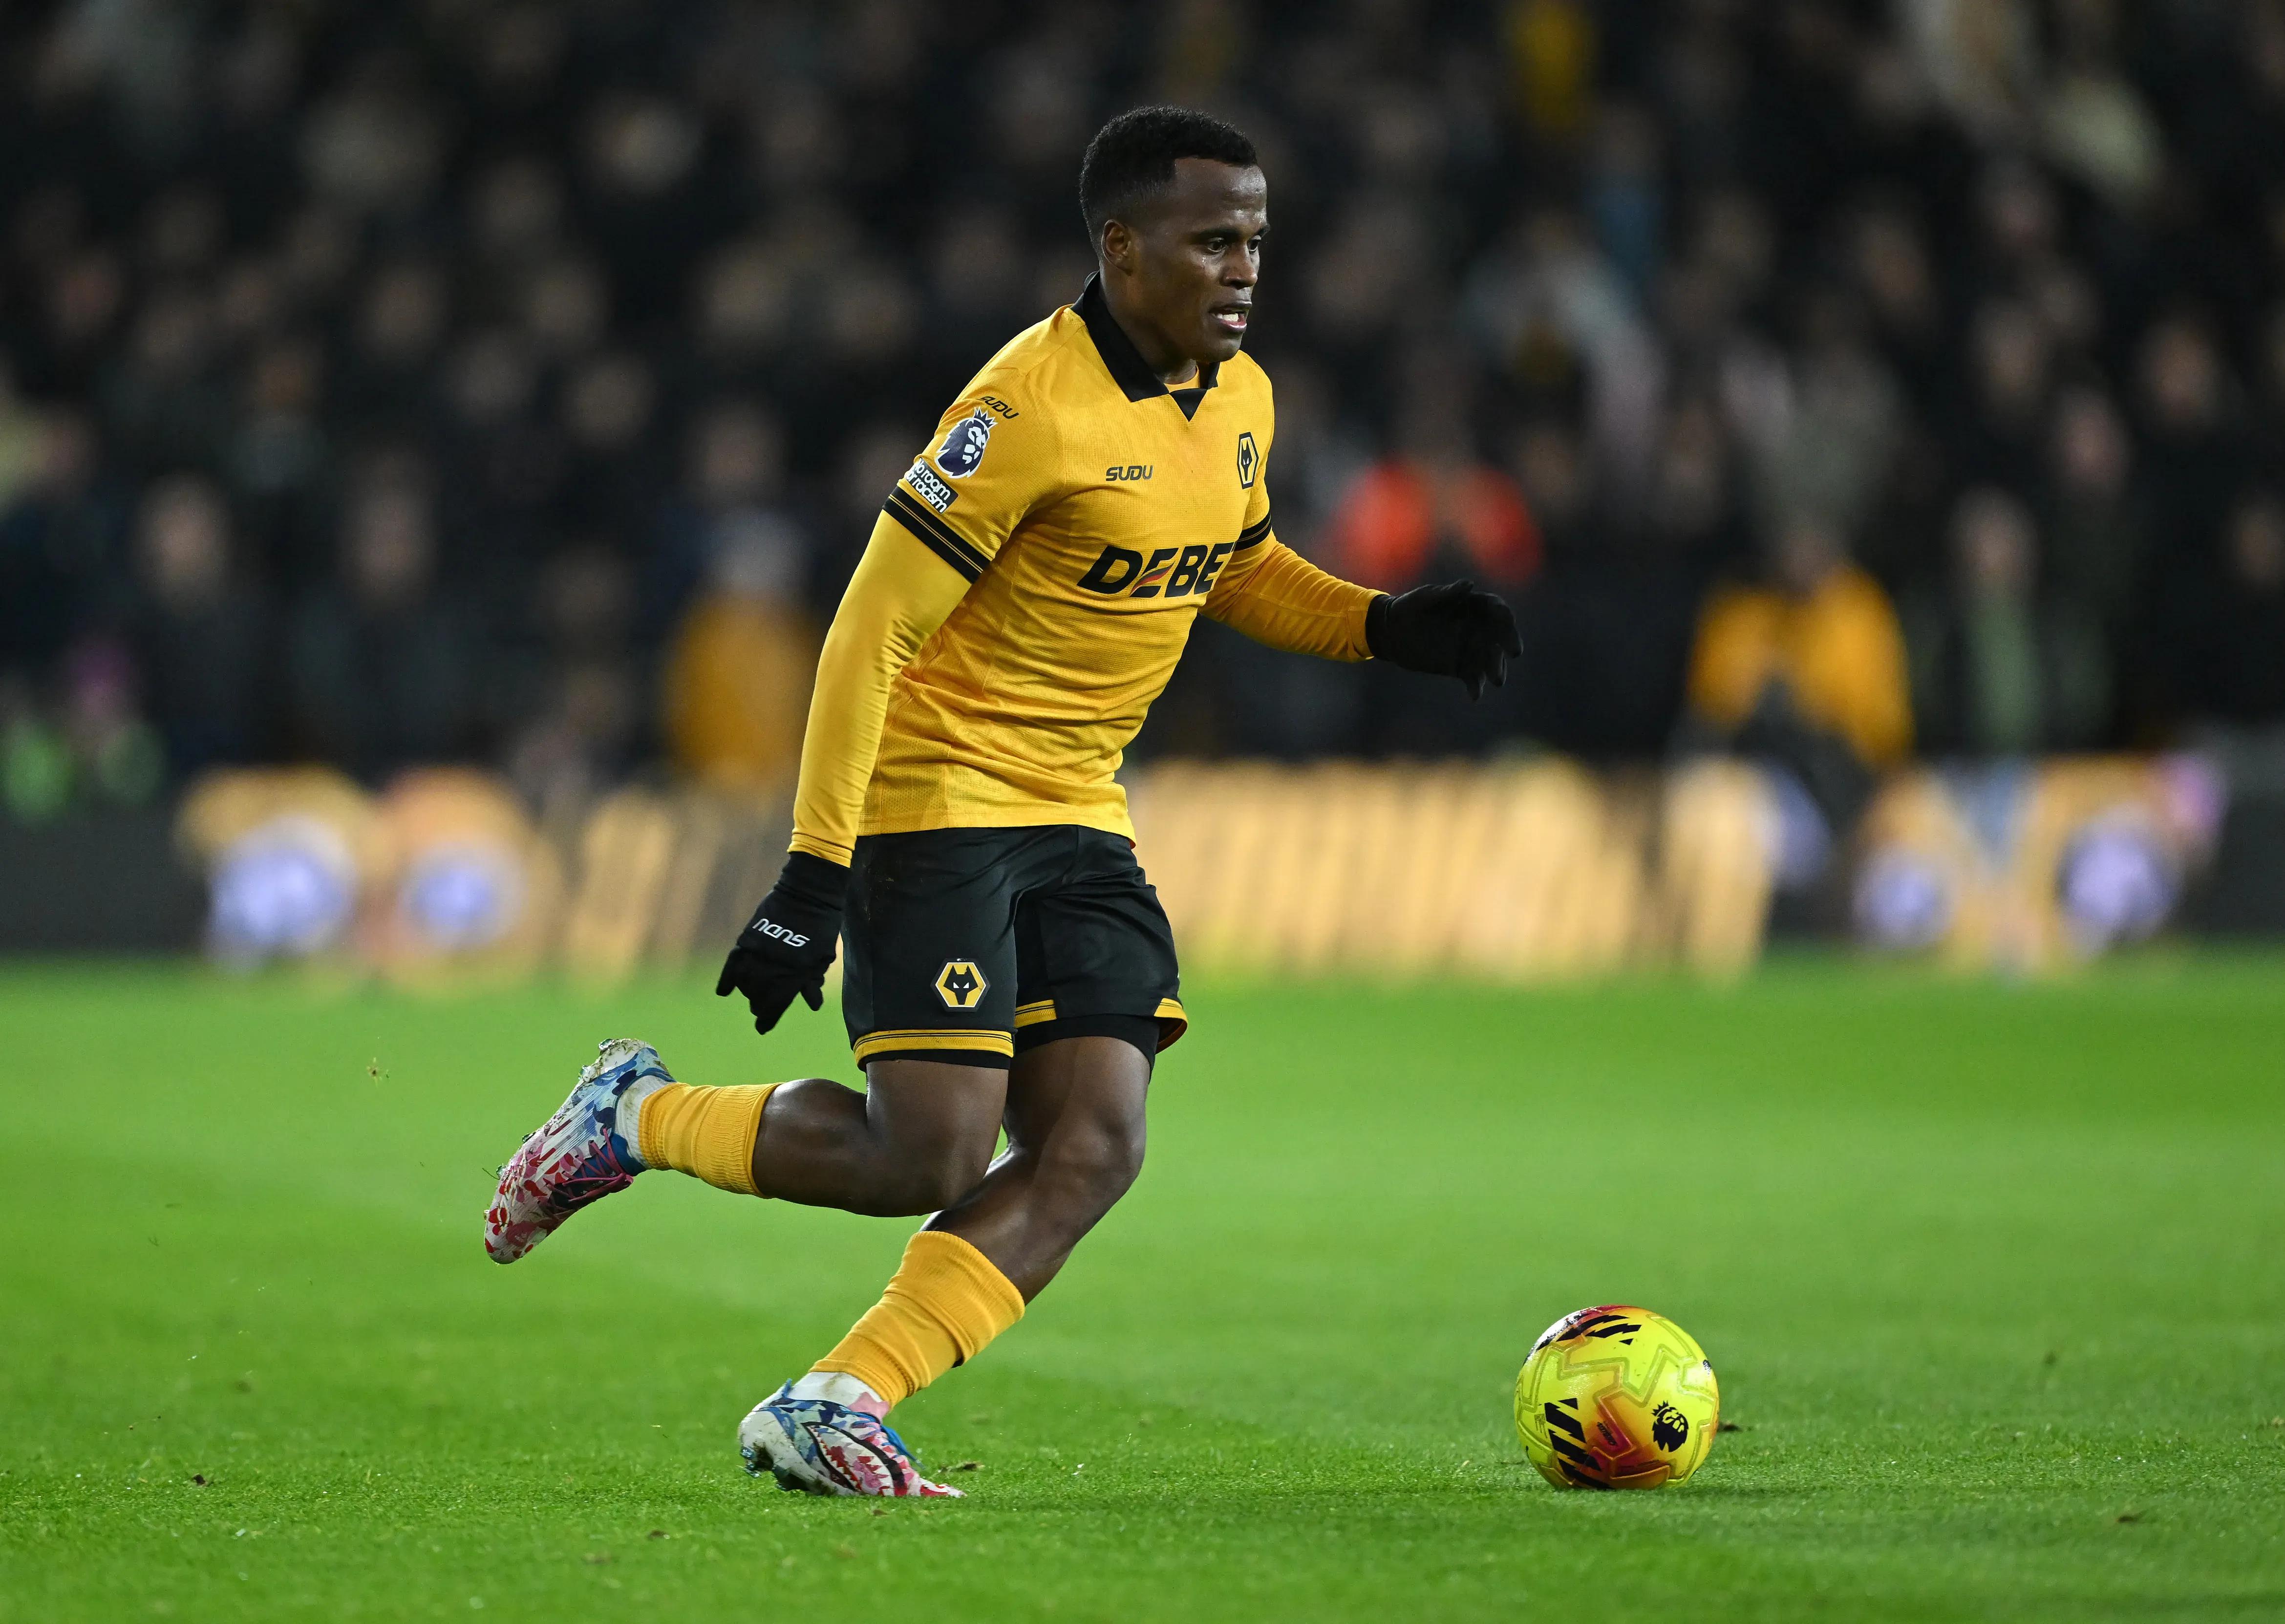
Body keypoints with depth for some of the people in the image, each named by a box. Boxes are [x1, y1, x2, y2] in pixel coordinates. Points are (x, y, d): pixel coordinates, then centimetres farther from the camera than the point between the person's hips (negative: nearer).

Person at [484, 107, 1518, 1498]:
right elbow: (870, 634, -19)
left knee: (1093, 1149, -8)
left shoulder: (1240, 401, 5)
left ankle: (830, 1411, -7)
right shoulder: (1032, 408, -20)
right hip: (932, 799, -8)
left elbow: (1239, 570, 25)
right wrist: (813, 876, -22)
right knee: (928, 1160, -13)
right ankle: (636, 1118, 12)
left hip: (1078, 823, 8)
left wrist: (1388, 628, 5)